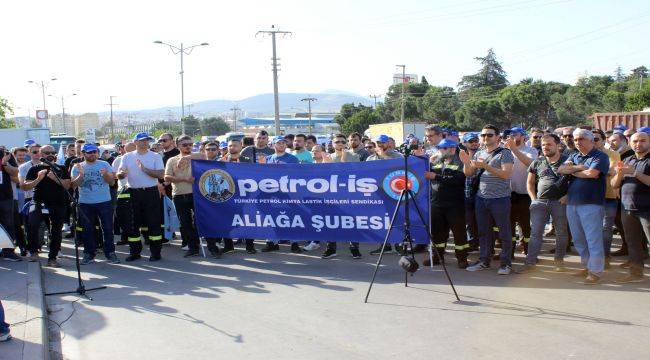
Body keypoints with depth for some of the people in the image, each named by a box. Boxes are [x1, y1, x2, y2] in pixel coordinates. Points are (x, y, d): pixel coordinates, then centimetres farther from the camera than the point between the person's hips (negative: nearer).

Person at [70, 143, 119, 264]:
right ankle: (89, 254, 14)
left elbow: (112, 181, -1)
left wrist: (106, 174, -21)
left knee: (108, 228, 1)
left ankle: (110, 253, 9)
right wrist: (81, 175, -19)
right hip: (85, 203, 1)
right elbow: (74, 185, -4)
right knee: (87, 230, 6)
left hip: (104, 202, -1)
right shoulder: (77, 167, 5)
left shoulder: (104, 164, 4)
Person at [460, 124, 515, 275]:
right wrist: (466, 162, -7)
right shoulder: (478, 154, 14)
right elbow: (469, 173, 13)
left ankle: (506, 262, 9)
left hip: (500, 199, -6)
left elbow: (506, 174, -17)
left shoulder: (504, 153, -5)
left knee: (504, 232, 2)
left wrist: (486, 166, -22)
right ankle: (484, 261, 20)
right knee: (483, 231, 11)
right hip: (481, 198, 6)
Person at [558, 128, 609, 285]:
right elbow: (561, 170, 3)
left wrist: (572, 171, -4)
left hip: (591, 204, -7)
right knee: (578, 239, 14)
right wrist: (580, 167, -9)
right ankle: (587, 267, 27)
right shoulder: (574, 156, 18)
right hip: (572, 203, 7)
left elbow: (592, 173, -19)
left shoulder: (600, 156, -2)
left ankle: (596, 272, 3)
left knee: (593, 239, -5)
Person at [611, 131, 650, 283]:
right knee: (633, 242, 12)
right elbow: (614, 184, 12)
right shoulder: (628, 160, 15)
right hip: (628, 209, 6)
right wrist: (619, 173, -7)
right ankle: (636, 273, 21)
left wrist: (635, 172, -22)